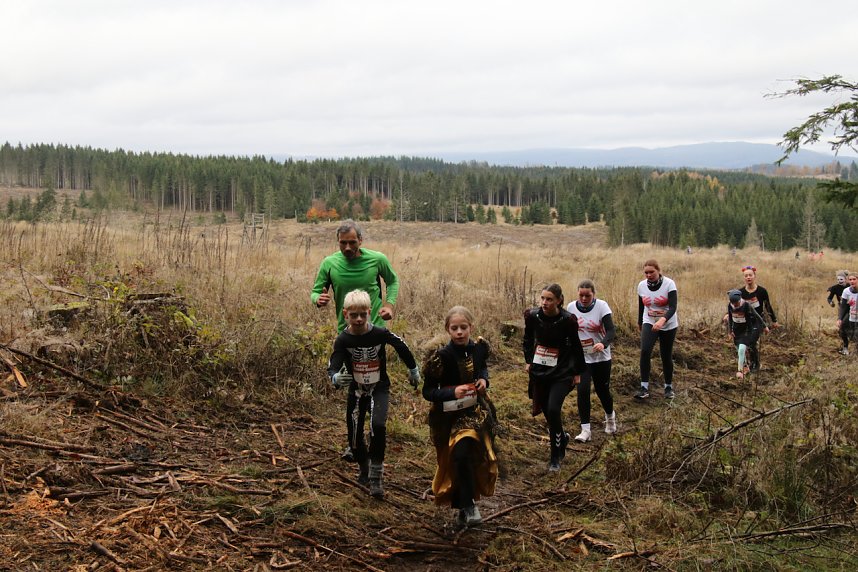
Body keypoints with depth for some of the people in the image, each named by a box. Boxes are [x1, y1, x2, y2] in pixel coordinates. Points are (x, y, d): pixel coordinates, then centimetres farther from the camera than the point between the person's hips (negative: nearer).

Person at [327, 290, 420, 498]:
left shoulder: (380, 334, -16)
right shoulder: (343, 340, -16)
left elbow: (401, 346, 3)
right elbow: (332, 366, -26)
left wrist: (413, 370, 15)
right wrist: (336, 378, -50)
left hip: (379, 389, -2)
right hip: (356, 391, 2)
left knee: (378, 426, -25)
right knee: (354, 436, 6)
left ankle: (376, 477, -11)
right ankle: (365, 469, 37)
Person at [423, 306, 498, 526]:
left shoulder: (479, 348, -5)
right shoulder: (442, 356, -18)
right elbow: (428, 392, -14)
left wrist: (484, 379, -2)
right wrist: (452, 392, -27)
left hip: (477, 409, 5)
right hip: (451, 415, -4)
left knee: (478, 457, 10)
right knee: (461, 455, -22)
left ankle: (465, 502, 32)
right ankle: (468, 506, -7)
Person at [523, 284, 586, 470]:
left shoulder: (567, 320, -17)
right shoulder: (533, 316, -8)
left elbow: (576, 347, -3)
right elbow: (528, 339, 12)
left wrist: (577, 372, 2)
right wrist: (528, 360, 7)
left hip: (562, 373, -4)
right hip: (540, 371, 4)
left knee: (553, 409, -16)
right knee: (546, 410, 10)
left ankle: (555, 457, 1)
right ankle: (562, 437, 41)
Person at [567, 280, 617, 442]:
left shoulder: (602, 306, -13)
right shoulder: (571, 307, -4)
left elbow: (610, 330, -21)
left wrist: (603, 344, -40)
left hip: (601, 357, -1)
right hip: (581, 357, 1)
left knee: (602, 390, 9)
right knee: (582, 390, -12)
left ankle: (610, 416, 41)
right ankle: (585, 430, -5)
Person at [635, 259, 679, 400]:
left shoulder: (669, 284, -18)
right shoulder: (641, 286, -6)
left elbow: (673, 307, -27)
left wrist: (662, 320, -44)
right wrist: (639, 323, 23)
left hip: (668, 325, -2)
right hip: (649, 323, 2)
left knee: (666, 356, 7)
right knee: (645, 351, -22)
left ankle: (668, 387, 29)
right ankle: (644, 388, -20)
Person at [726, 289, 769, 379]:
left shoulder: (746, 305, -23)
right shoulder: (729, 305, -11)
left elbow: (756, 316, -11)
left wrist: (764, 327, -1)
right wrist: (730, 331, 9)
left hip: (746, 330, -5)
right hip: (736, 330, 5)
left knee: (742, 349, -19)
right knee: (739, 350, 15)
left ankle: (740, 371, -12)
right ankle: (746, 367, 36)